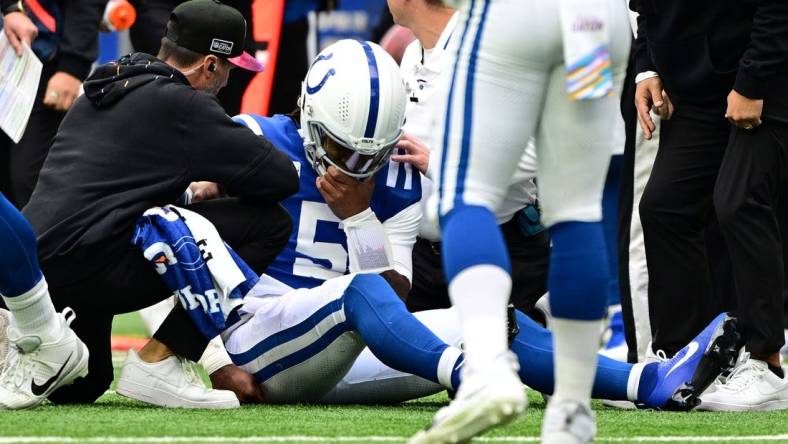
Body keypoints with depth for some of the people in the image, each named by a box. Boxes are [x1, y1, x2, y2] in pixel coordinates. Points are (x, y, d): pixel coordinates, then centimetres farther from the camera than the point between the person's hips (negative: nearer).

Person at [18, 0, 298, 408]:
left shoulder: (102, 91, 20)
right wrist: (223, 183, 15)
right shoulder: (181, 104, -5)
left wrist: (186, 189, 30)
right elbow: (283, 177, -4)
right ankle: (159, 360, -6)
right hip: (88, 265, -9)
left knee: (77, 389, 34)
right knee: (267, 223, -5)